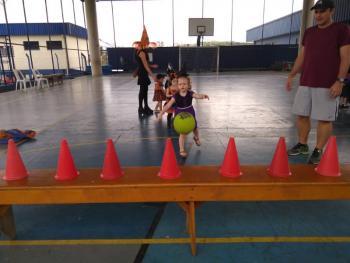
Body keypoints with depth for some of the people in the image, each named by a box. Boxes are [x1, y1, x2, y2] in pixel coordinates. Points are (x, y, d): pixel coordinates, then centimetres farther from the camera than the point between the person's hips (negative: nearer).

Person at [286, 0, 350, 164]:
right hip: (305, 83, 6)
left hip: (328, 85, -5)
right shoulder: (309, 32, 15)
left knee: (324, 119, -2)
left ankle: (318, 151, 8)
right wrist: (291, 75, 12)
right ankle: (302, 145, 22)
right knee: (301, 115, 8)